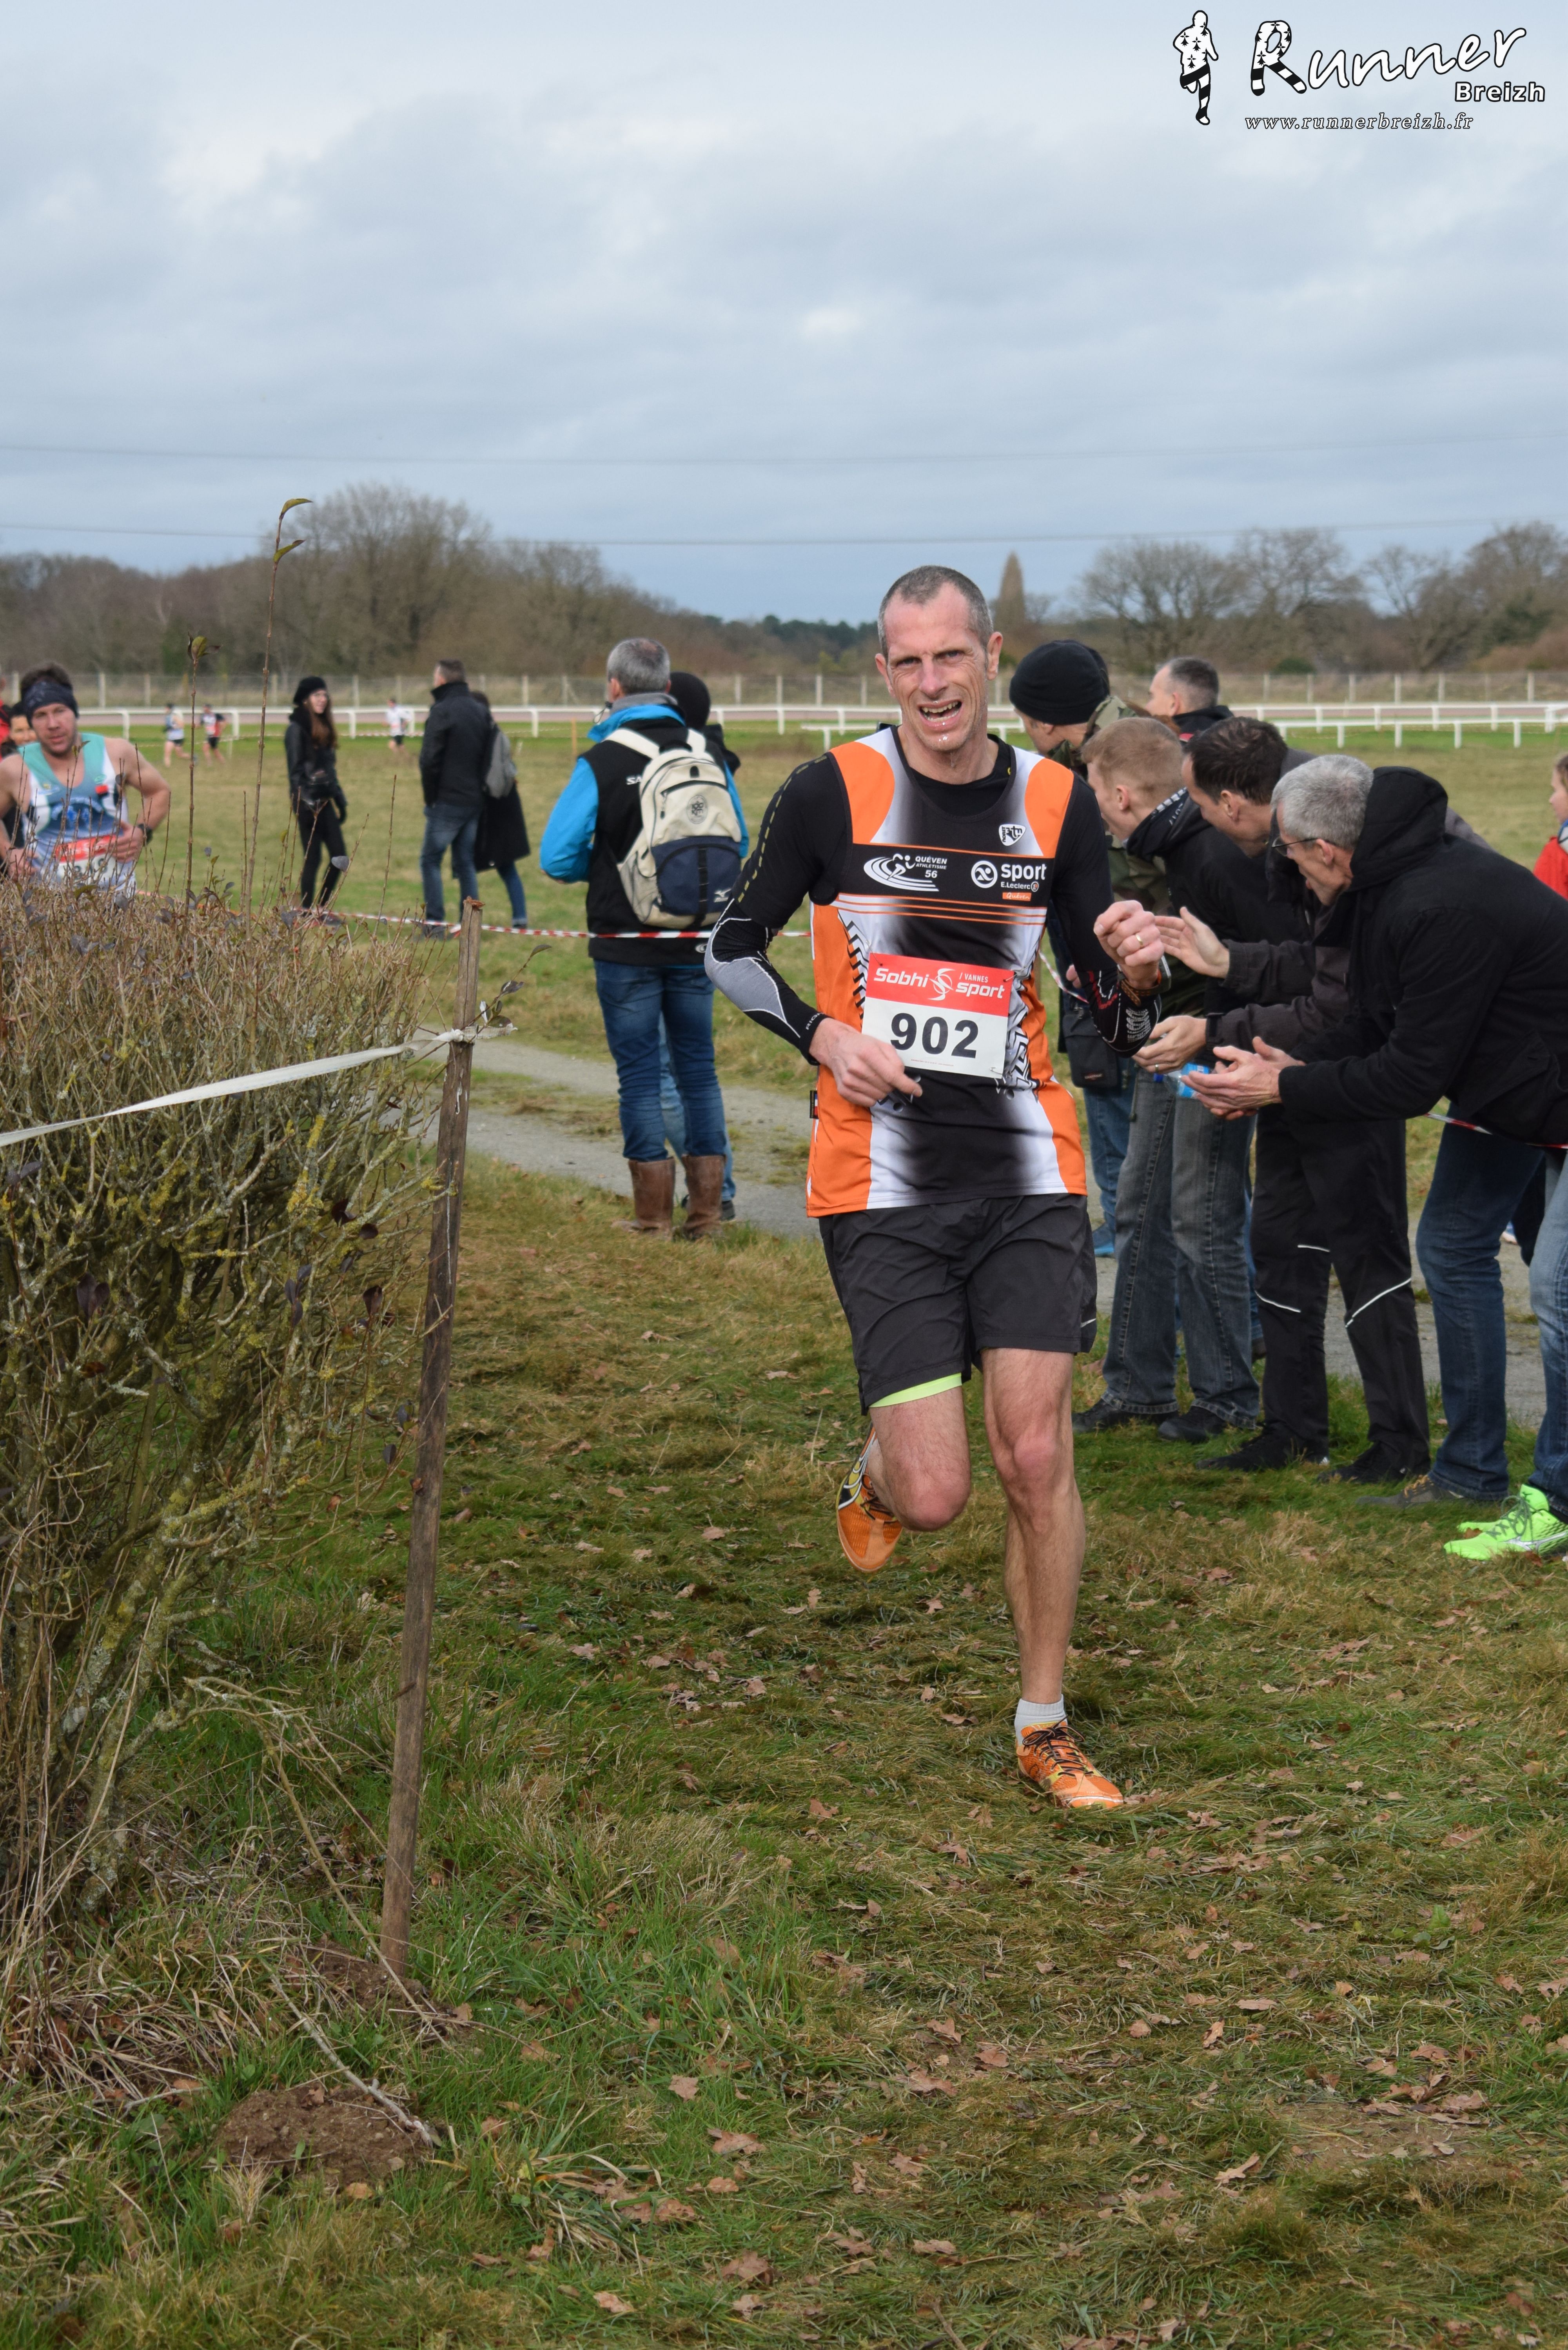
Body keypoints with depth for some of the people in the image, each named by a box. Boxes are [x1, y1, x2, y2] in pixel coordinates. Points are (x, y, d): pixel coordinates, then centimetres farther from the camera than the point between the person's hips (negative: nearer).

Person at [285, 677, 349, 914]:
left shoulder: (324, 727, 16)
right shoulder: (296, 729, -8)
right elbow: (295, 772, -12)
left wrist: (340, 801, 19)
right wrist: (305, 804, -18)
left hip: (325, 801, 8)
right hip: (308, 803, -8)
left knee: (340, 858, 3)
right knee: (313, 858, -6)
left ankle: (323, 907, 13)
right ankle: (307, 912, 0)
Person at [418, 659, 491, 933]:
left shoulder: (441, 712, -12)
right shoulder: (481, 711, 11)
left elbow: (429, 759, -16)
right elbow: (488, 758, 14)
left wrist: (430, 795, -6)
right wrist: (479, 789, 14)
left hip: (447, 800, -6)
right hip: (475, 801, 6)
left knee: (430, 860, 3)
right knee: (465, 863, 12)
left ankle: (435, 924, -3)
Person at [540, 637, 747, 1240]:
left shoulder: (602, 763, -11)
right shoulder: (710, 757, 3)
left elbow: (556, 857, -12)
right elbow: (740, 846, 13)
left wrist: (602, 866, 7)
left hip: (628, 949, -4)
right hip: (697, 945, 4)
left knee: (639, 1072, 4)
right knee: (697, 1067, 12)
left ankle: (653, 1216, 6)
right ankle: (707, 1210, 13)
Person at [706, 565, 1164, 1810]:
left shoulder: (1059, 802, 5)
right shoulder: (830, 793, -3)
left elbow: (1117, 1025, 10)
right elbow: (731, 944, 9)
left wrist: (1139, 975, -14)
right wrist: (823, 1034, -8)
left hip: (1028, 1175, 2)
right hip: (882, 1186, -2)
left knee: (1037, 1458, -5)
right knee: (934, 1495, -6)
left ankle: (1045, 1723, 15)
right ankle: (873, 1473, 32)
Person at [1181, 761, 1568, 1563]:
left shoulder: (1442, 910, -34)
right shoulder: (1389, 882, -2)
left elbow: (1414, 1074, -28)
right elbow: (1381, 1025, 7)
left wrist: (1282, 1089, -19)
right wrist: (1299, 1067, -8)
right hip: (1498, 1085, 11)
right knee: (1452, 1247, 14)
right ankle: (1471, 1468, 25)